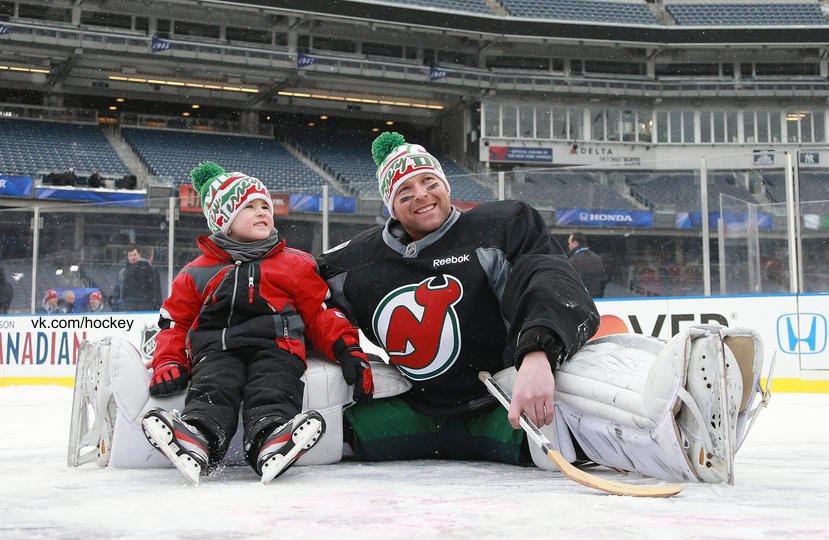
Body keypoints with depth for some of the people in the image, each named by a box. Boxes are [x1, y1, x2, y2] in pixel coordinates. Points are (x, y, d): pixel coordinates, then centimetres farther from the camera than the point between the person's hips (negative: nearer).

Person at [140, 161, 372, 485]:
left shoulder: (297, 265, 19)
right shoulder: (197, 274, 20)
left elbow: (321, 314, 16)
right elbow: (175, 320, 20)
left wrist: (349, 350, 2)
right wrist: (168, 361, 2)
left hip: (274, 346, -1)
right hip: (216, 349, 1)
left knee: (273, 390, -33)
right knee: (212, 388, -32)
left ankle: (270, 441, -62)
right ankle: (198, 435, -60)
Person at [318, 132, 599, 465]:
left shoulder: (504, 226, -10)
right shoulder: (356, 260, 4)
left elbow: (551, 284, -27)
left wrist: (536, 355, -47)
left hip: (497, 407, -4)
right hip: (412, 410, 4)